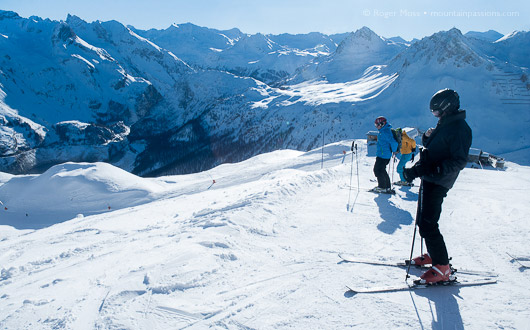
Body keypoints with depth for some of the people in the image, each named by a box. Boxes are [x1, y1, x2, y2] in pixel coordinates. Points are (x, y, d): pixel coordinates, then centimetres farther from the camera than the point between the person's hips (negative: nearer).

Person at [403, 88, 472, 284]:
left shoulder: (459, 128, -14)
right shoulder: (444, 125, 16)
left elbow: (459, 161, -20)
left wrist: (433, 169, -30)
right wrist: (427, 138, 4)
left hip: (437, 184, -10)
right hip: (429, 180, 10)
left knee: (427, 226, -11)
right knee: (423, 221, 18)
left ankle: (442, 268, 1)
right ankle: (433, 255, 34)